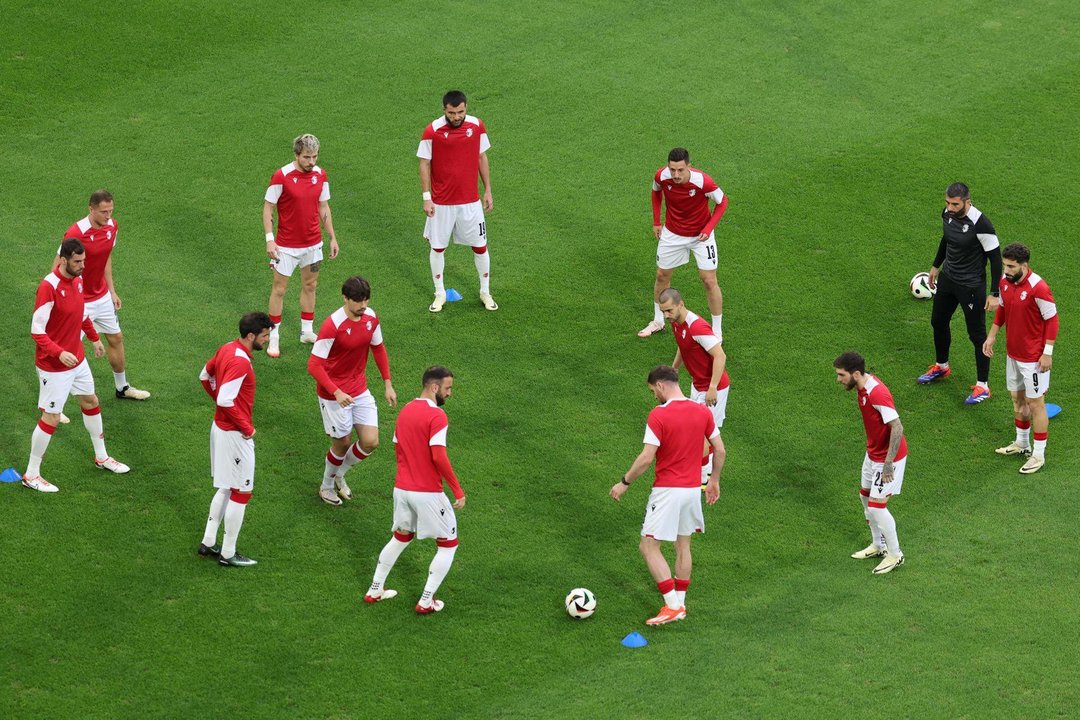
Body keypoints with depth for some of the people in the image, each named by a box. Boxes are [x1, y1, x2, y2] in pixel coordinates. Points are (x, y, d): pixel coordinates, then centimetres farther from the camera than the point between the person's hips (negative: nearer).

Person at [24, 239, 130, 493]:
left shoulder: (78, 279, -1)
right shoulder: (49, 287, -27)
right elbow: (37, 331, -25)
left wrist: (95, 338, 26)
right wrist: (59, 353, -36)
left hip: (77, 358, 9)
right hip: (54, 366, -9)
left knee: (91, 403, 22)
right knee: (51, 418, -2)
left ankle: (101, 457, 42)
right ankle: (31, 475, 11)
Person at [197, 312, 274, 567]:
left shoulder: (226, 349, 3)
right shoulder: (240, 362, -26)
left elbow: (205, 376, 19)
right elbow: (226, 401, -30)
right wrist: (246, 428, -19)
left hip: (220, 427, 10)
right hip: (234, 435, -10)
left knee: (227, 488, 21)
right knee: (241, 493, 2)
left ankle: (208, 543, 28)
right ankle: (228, 554, 11)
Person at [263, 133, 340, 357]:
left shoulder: (320, 175, -1)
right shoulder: (282, 176, -16)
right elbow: (268, 208, -11)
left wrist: (333, 238, 9)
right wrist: (270, 240, -18)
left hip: (313, 243, 5)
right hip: (287, 246, -5)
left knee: (310, 286, 15)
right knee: (279, 289, 2)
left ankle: (307, 331, 29)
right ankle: (274, 337, 10)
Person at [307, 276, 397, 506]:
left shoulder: (371, 317, -4)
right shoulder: (332, 326, -25)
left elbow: (378, 349, 13)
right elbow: (314, 365, -23)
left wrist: (388, 384, 11)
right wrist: (337, 393, -31)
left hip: (360, 390, 6)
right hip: (333, 394, -6)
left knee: (370, 442, -1)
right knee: (342, 443, 5)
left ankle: (339, 474, 28)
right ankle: (327, 486, 34)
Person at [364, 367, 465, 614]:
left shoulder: (405, 411, 8)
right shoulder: (436, 416, -17)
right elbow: (439, 457, -25)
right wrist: (458, 491, -19)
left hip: (402, 489, 8)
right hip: (428, 494, -8)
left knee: (400, 538, 27)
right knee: (448, 545, 8)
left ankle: (375, 590, 32)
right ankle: (426, 601, 7)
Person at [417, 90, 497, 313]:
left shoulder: (477, 126, -6)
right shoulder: (432, 131, -14)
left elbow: (482, 157, 7)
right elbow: (424, 164, -6)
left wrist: (488, 191, 8)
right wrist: (426, 198, -9)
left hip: (470, 201, 2)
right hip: (441, 202, -2)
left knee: (480, 246, 8)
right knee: (437, 248, 8)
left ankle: (485, 292, 25)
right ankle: (440, 294, 25)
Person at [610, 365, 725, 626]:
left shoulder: (658, 415, -16)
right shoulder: (702, 412, 3)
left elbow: (646, 458, -18)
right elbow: (719, 450, 8)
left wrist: (624, 483, -6)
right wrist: (714, 480, 22)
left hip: (667, 491, -7)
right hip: (693, 489, 7)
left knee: (649, 546, 0)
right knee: (683, 546, 19)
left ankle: (673, 606, -7)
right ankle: (680, 604, 24)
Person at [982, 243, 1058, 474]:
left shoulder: (1038, 288, -25)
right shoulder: (1005, 282, -3)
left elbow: (1052, 319, -17)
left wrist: (1048, 352, -17)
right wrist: (992, 335, 10)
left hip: (1034, 358, -7)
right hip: (1012, 353, 7)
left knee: (1035, 404, 2)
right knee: (1017, 398, 21)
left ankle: (1038, 455, 13)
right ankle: (1021, 443, 39)